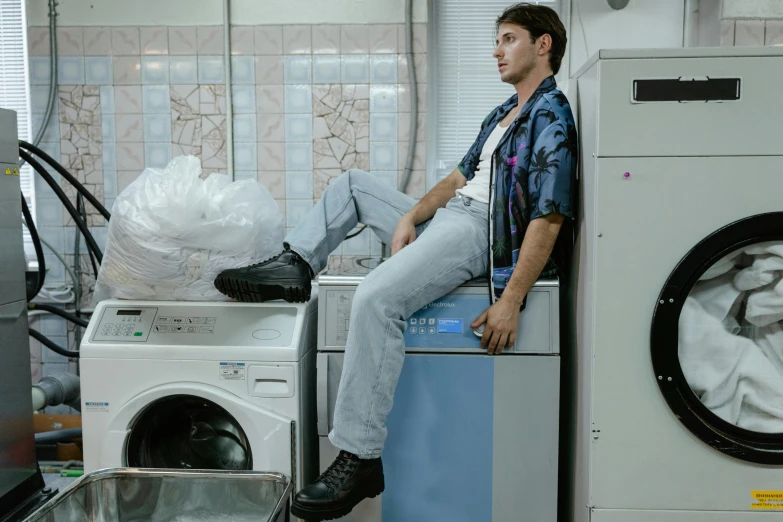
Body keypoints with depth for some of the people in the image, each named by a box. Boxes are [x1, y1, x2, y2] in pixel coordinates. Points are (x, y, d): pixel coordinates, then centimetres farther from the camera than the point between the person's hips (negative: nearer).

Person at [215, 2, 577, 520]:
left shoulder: (551, 117, -8)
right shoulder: (505, 112, 23)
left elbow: (548, 218, -18)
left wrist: (510, 301, -26)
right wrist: (411, 215, 2)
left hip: (478, 229, -11)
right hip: (443, 216, 11)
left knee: (376, 297, -33)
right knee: (351, 183, 22)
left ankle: (359, 461, -27)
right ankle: (294, 267, 4)